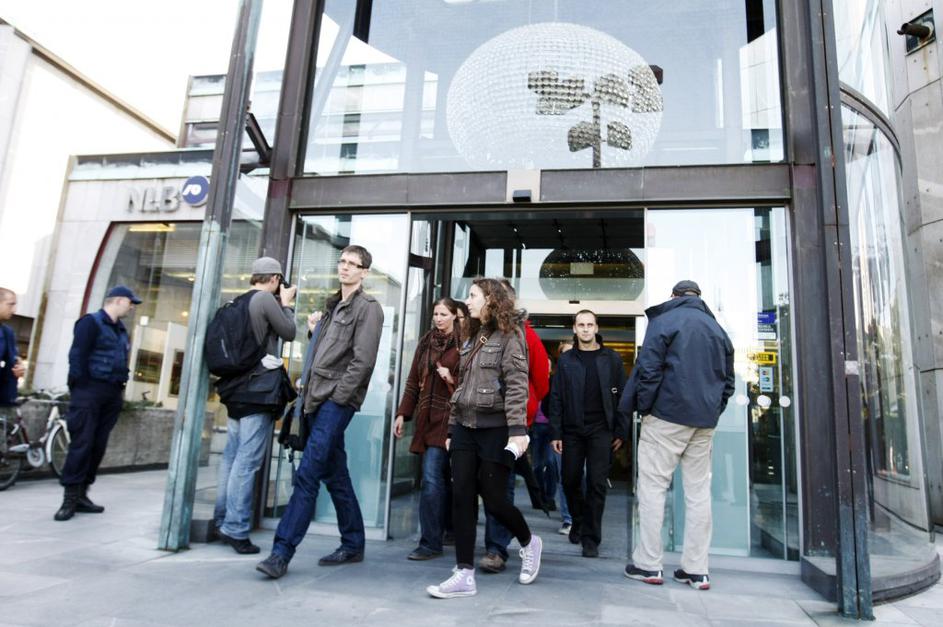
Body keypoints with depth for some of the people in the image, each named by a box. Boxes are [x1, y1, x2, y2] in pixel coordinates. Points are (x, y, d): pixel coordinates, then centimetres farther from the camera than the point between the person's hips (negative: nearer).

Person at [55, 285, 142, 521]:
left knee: (98, 446, 7)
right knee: (81, 444, -8)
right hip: (90, 390, -7)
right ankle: (70, 498, -1)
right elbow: (77, 357, -11)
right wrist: (81, 389, -16)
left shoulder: (122, 331, 20)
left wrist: (120, 389, 10)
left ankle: (81, 495, 14)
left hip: (111, 394, 7)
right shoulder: (91, 322, -4)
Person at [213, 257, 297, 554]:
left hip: (235, 387, 9)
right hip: (259, 388, -8)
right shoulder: (266, 298, -9)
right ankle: (236, 529, -3)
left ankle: (222, 521, 21)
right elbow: (289, 333, -2)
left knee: (231, 457, 13)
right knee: (247, 461, -6)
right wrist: (286, 304, 11)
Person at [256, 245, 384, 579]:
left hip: (338, 400, -8)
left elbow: (362, 361, -13)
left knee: (307, 474, -12)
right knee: (335, 474, 12)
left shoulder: (368, 307, -4)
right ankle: (353, 545, 23)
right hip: (318, 399, 8)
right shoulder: (333, 305, 20)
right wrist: (315, 329, 7)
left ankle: (282, 552, -7)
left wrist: (336, 397, -16)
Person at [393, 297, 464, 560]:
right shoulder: (425, 343, 14)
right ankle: (452, 528, 30)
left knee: (432, 478, -9)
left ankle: (430, 542, -1)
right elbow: (413, 381, 15)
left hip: (448, 417, -6)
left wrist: (452, 379, -20)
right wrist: (402, 414, 11)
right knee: (443, 477, 15)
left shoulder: (463, 344, -4)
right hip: (427, 418, 6)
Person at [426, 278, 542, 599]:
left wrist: (518, 429, -23)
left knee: (493, 499, 0)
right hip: (465, 428, 7)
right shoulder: (472, 339, 17)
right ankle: (464, 575, 9)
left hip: (495, 429, -7)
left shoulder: (509, 336, -6)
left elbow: (517, 386, -15)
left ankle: (529, 543, 29)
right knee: (462, 498, 2)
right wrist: (452, 427, 16)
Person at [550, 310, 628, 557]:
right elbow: (556, 398, 3)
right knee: (570, 481, 8)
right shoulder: (566, 360, 6)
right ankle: (578, 521, 35)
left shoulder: (611, 359, 4)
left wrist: (619, 432, -3)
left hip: (601, 431, -1)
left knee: (597, 484, -1)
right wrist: (556, 433, -3)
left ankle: (590, 538, 10)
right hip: (572, 430, 2)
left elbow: (621, 396, 3)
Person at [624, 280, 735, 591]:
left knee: (652, 486, 1)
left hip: (667, 416, -5)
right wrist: (712, 411, 17)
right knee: (698, 490, 9)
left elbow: (649, 370, -10)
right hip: (705, 422, 6)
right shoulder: (716, 328, 15)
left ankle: (648, 564, 2)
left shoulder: (664, 320, -2)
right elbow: (728, 379, 15)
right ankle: (696, 569, 13)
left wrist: (644, 407, -2)